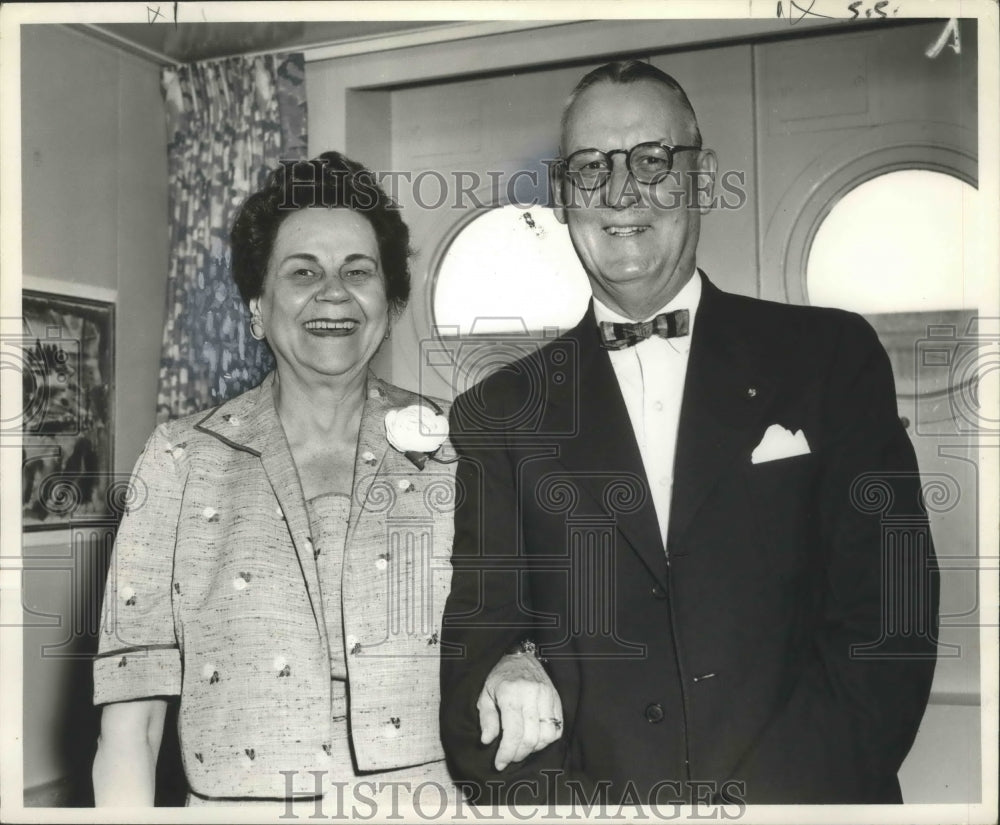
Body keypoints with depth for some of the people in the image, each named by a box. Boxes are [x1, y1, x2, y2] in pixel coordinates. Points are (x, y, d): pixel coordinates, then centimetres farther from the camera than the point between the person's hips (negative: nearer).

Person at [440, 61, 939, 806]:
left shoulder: (832, 357, 1)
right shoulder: (498, 415, 2)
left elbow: (889, 603, -4)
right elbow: (479, 635, -3)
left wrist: (783, 791, -14)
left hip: (804, 798, -2)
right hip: (589, 800, 2)